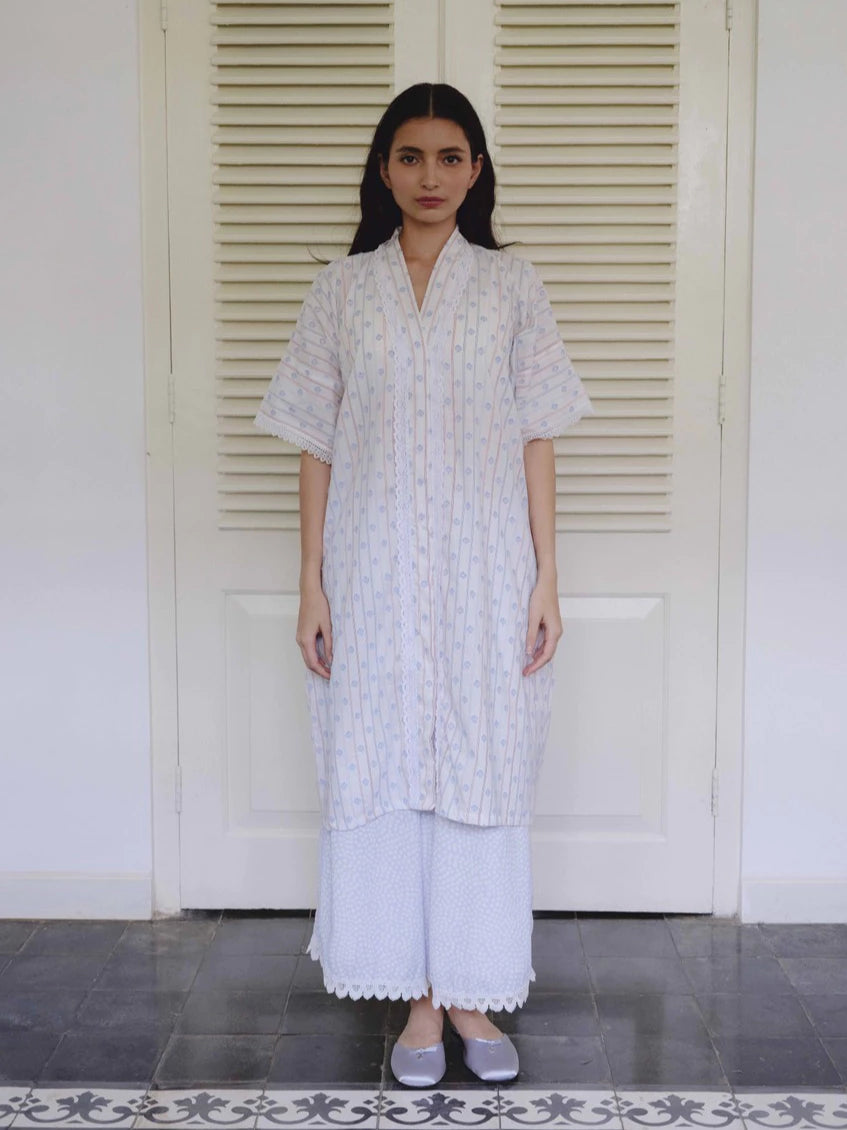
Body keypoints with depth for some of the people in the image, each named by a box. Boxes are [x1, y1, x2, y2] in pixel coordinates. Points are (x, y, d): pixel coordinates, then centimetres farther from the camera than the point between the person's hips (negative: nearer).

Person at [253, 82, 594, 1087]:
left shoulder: (512, 286, 4)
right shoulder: (342, 290, 5)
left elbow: (536, 440, 3)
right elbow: (317, 446, 4)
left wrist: (547, 579, -3)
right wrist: (312, 586, -1)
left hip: (485, 570, 0)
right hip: (376, 570, 1)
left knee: (484, 770, 4)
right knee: (384, 770, 4)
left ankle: (474, 995, 19)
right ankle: (418, 1001, 17)